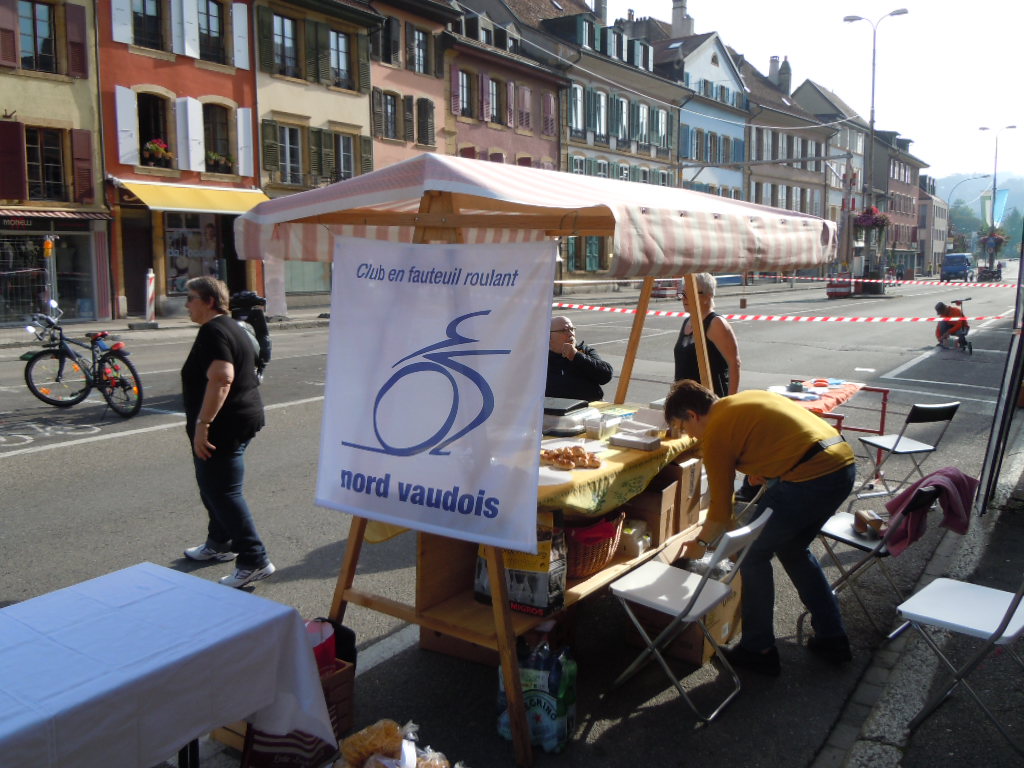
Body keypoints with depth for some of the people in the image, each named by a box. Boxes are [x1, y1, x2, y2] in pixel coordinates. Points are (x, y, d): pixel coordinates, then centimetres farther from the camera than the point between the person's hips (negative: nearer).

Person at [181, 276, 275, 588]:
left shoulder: (213, 331, -17)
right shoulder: (233, 327, 16)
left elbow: (221, 378, -29)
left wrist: (202, 423, -29)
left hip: (224, 425, -11)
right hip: (245, 418, 11)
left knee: (222, 493, -7)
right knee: (215, 487, 23)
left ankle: (254, 560, -5)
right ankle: (219, 544, 37)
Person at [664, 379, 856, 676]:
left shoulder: (715, 434, -4)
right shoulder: (746, 398, 20)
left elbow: (721, 510, 1)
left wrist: (701, 543, 17)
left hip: (810, 478, -9)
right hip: (844, 464, 9)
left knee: (752, 554, 7)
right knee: (793, 549, 26)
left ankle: (758, 649, 15)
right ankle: (832, 638, 33)